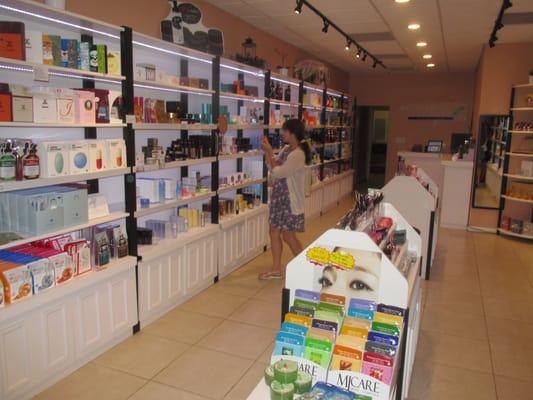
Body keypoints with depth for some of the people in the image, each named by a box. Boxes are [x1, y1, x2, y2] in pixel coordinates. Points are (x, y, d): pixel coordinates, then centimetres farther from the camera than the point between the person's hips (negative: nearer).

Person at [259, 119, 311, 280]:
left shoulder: (298, 154, -21)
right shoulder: (286, 149, 7)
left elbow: (277, 172, -22)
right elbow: (272, 167, 13)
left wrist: (269, 152, -16)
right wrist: (267, 151, 1)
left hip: (290, 199, -9)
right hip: (279, 196, 9)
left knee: (288, 236, 2)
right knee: (274, 232, 10)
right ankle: (276, 269, 21)